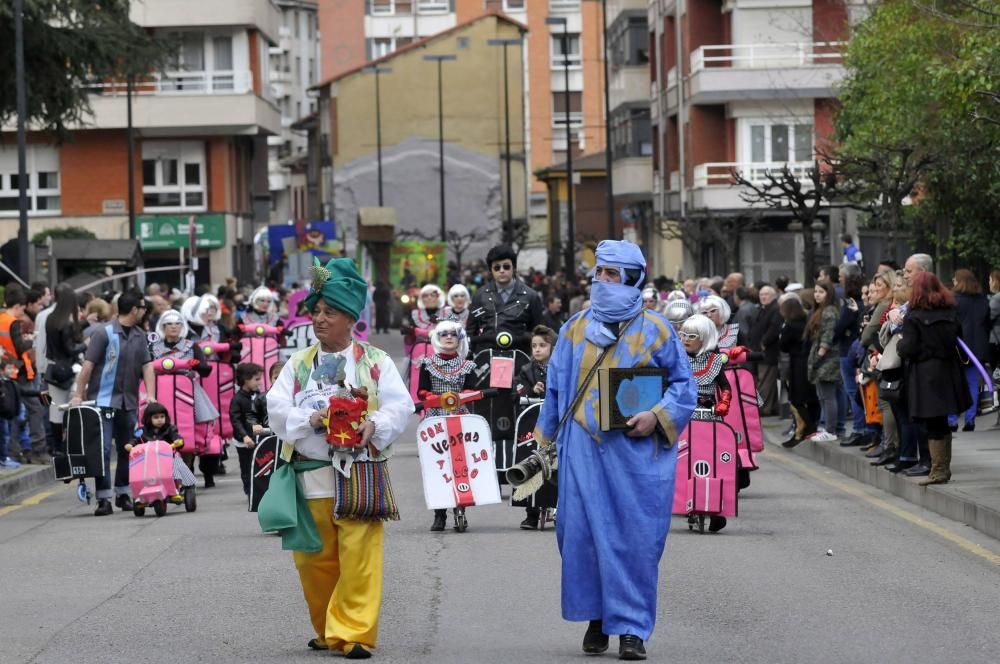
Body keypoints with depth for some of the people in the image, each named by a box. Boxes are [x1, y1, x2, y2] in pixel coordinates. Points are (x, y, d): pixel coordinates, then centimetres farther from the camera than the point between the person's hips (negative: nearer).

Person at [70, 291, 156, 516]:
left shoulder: (140, 336, 8)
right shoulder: (104, 333, -10)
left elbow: (147, 365, 5)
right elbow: (88, 364, -9)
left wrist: (150, 395, -6)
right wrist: (79, 395, -11)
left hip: (129, 402, 6)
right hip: (104, 400, -6)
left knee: (127, 449, 12)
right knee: (103, 449, -8)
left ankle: (122, 493, 25)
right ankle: (104, 499, -8)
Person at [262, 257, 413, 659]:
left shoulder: (376, 363, 5)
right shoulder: (298, 364, 11)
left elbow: (400, 407, -2)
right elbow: (277, 410, 2)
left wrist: (375, 424, -21)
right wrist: (310, 419, -15)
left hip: (361, 472, -3)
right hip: (310, 473, 3)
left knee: (359, 558, -10)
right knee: (314, 559, 6)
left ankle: (354, 632, -5)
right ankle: (326, 630, 23)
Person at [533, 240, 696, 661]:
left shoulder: (655, 330, 3)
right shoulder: (576, 328, 10)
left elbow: (684, 384, 4)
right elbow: (556, 386, 17)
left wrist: (656, 417, -11)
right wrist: (547, 433, 16)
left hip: (636, 447, -2)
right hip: (584, 445, 2)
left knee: (637, 536, -3)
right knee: (585, 530, 0)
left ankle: (632, 627, 2)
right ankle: (596, 617, 15)